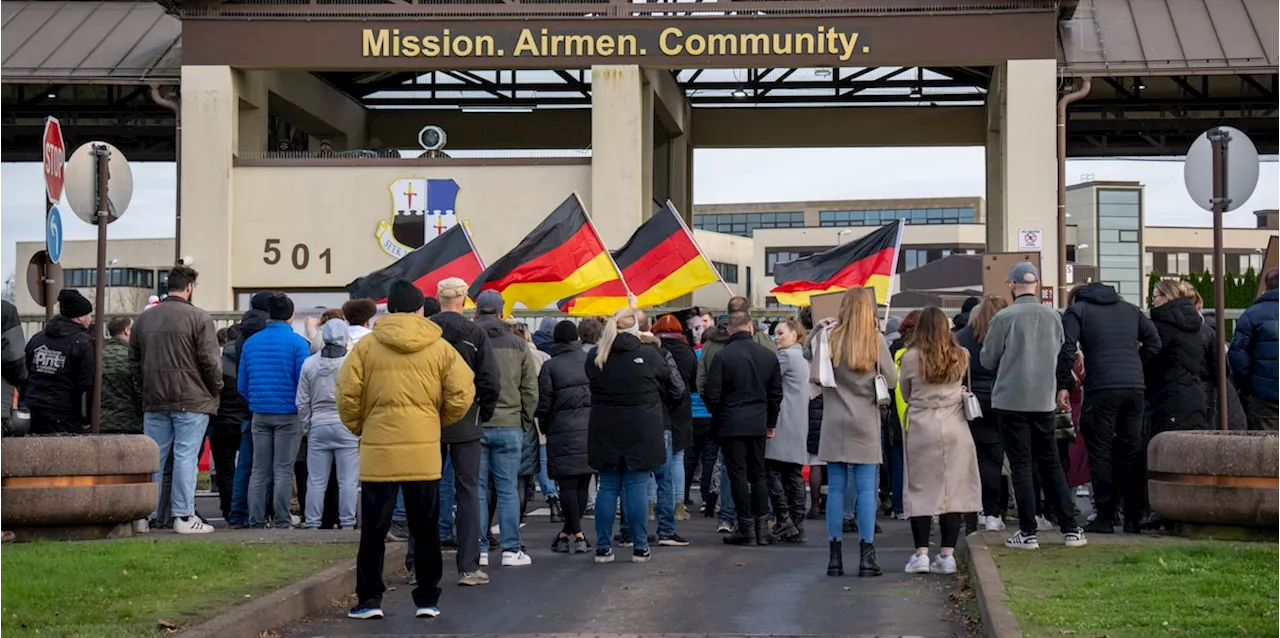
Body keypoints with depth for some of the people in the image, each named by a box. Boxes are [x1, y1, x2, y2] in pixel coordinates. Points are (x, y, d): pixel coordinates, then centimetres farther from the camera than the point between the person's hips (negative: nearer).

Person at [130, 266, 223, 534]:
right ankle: (184, 516, -4)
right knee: (186, 456, -3)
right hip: (192, 401, -5)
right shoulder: (199, 318, -8)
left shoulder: (143, 319, 9)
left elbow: (134, 361, 13)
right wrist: (216, 390, 4)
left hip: (154, 401, 5)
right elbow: (211, 361, -10)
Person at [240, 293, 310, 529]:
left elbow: (241, 384, 8)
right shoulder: (297, 343, -7)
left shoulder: (251, 342, 6)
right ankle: (281, 520, -2)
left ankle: (256, 519, 8)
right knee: (283, 470, -1)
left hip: (259, 414, 4)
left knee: (259, 470, 9)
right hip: (288, 414, -4)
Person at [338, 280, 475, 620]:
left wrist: (358, 427, 12)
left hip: (378, 453, -1)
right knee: (425, 531, 10)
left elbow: (347, 394, -5)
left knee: (373, 531, 8)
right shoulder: (440, 348, 1)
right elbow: (462, 395, -3)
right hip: (425, 454, 1)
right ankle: (427, 599, 12)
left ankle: (369, 599, 9)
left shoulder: (366, 346, -2)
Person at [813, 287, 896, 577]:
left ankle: (836, 556, 5)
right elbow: (892, 380, -3)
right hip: (865, 423, -1)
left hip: (835, 423, 1)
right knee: (866, 489, 1)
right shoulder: (875, 339, -6)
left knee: (836, 488, 5)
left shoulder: (829, 336, -4)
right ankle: (866, 557, -1)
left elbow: (815, 375, -7)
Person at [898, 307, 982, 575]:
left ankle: (921, 553, -1)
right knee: (953, 490, 5)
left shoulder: (910, 358, -5)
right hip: (955, 428, 2)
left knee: (921, 490, 4)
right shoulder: (961, 356, 0)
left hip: (922, 428, -2)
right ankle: (947, 554, 2)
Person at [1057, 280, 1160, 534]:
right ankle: (1134, 517, 8)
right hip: (1135, 388, 4)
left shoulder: (1076, 310, 9)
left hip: (1102, 389, -4)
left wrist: (1062, 386, -3)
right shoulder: (1131, 310, 22)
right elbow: (1154, 342, 12)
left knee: (1100, 453, 0)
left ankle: (1105, 517, -3)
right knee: (1132, 452, 8)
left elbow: (1067, 348, -4)